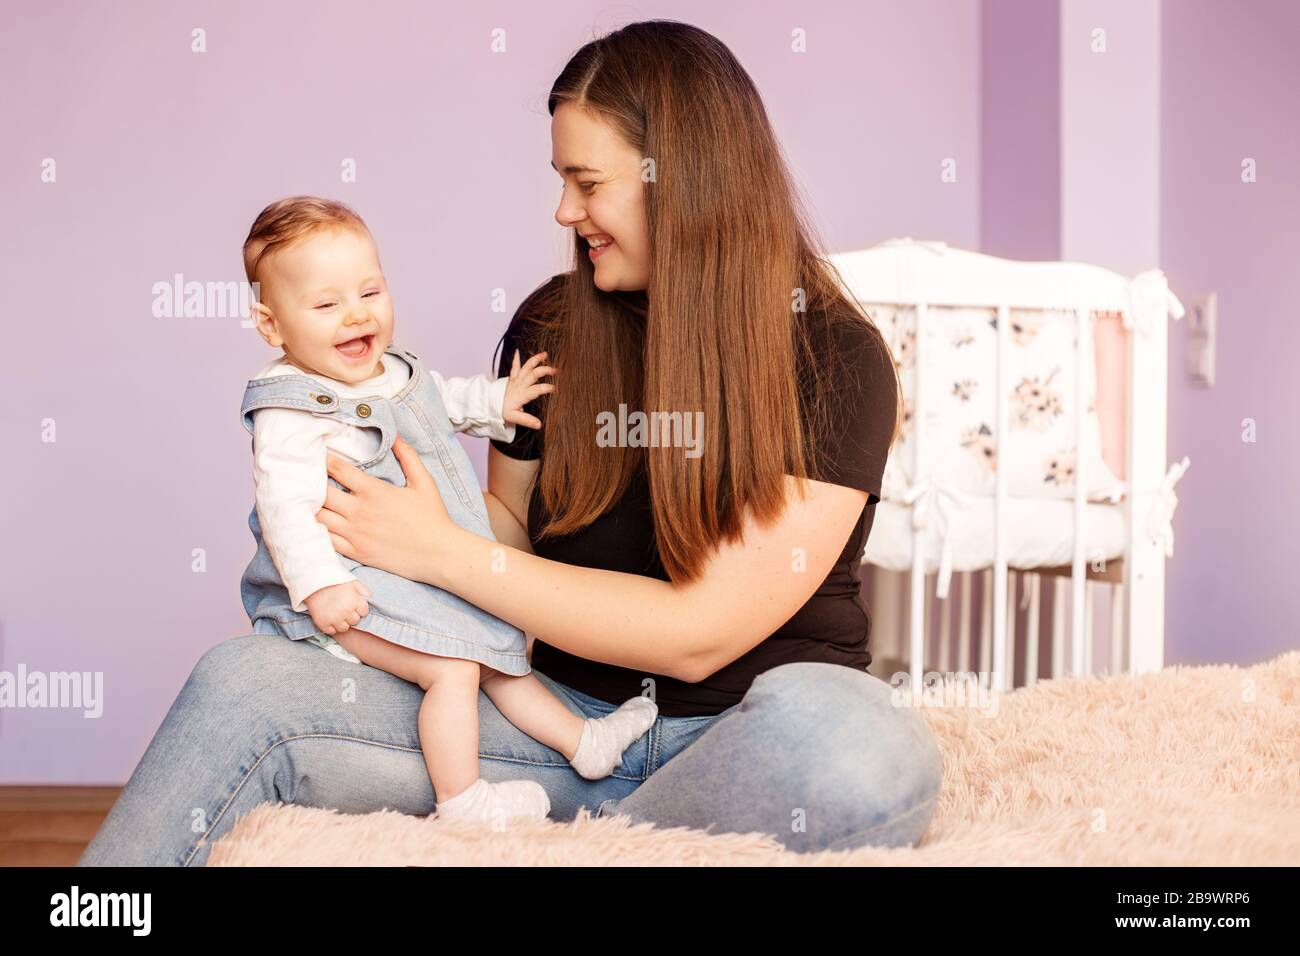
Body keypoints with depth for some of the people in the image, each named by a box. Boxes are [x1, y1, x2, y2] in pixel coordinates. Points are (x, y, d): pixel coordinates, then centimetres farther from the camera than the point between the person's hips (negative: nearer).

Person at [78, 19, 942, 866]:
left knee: (867, 749, -39)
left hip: (736, 735, -3)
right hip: (568, 714, 3)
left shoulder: (836, 361, -12)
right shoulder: (551, 327, 3)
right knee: (244, 682, -16)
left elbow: (700, 633, -17)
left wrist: (440, 551, -15)